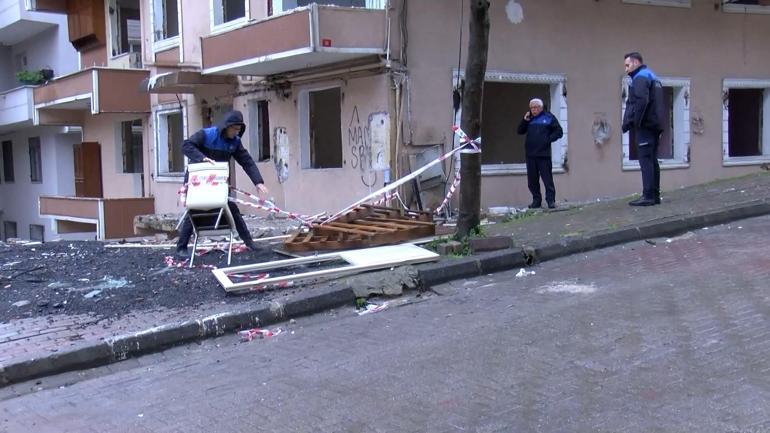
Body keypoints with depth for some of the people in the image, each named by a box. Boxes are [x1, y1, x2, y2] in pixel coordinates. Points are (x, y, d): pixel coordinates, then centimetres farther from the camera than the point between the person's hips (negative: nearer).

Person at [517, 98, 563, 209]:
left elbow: (559, 132, 2)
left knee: (547, 179, -6)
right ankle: (536, 200, 15)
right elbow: (520, 131, 14)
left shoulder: (549, 117, 3)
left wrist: (548, 139, -11)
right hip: (530, 154, 5)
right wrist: (524, 121, 0)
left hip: (544, 154, -4)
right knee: (532, 179, 7)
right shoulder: (529, 118, 14)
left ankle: (551, 200, -2)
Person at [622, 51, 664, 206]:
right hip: (655, 125, 10)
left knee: (646, 161, -10)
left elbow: (640, 102, -22)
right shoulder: (653, 76, 22)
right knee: (652, 160, 11)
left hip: (645, 126, -10)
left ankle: (648, 196, -12)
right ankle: (655, 195, 13)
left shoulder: (640, 77, -8)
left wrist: (633, 122, -17)